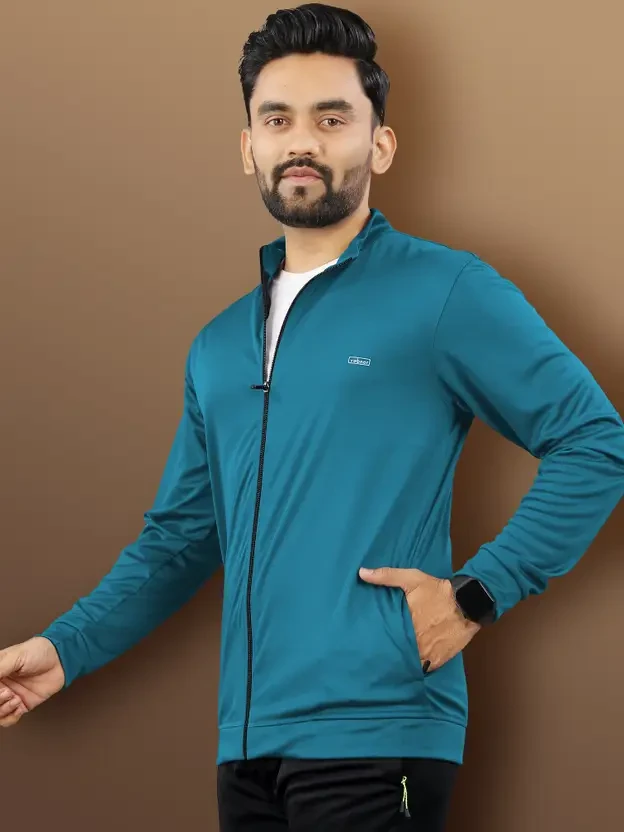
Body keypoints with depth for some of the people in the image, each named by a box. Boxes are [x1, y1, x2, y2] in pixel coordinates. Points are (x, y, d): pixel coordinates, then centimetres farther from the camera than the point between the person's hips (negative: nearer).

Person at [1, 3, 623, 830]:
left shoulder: (446, 293, -3)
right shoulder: (219, 346, 17)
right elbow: (180, 538, 19)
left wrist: (478, 596, -11)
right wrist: (66, 648, 7)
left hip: (374, 739, -6)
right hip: (248, 744, 6)